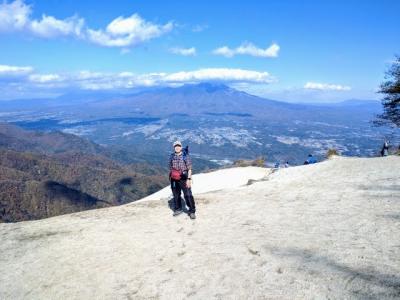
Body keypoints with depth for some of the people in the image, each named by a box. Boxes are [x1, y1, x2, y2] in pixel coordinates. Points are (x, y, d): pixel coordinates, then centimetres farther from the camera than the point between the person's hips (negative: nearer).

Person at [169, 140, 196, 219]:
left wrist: (189, 179, -13)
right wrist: (170, 178, 14)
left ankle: (192, 211, 5)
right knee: (176, 195, 12)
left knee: (188, 195, -5)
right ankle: (177, 209, 29)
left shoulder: (185, 156, -5)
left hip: (184, 179, -4)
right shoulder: (172, 156, 7)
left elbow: (189, 168, -7)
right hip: (174, 179, 4)